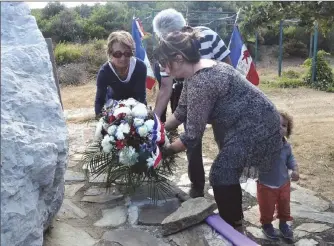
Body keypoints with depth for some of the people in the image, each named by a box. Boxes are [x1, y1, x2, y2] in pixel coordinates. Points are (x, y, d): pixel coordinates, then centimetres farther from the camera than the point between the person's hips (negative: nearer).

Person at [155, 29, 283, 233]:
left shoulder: (201, 82, -28)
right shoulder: (196, 72, 3)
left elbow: (192, 136, -24)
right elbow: (182, 112, 14)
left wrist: (166, 150, -10)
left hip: (256, 128, -10)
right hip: (244, 124, 10)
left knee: (221, 176, -7)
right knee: (226, 173, 18)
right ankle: (235, 222, 37)